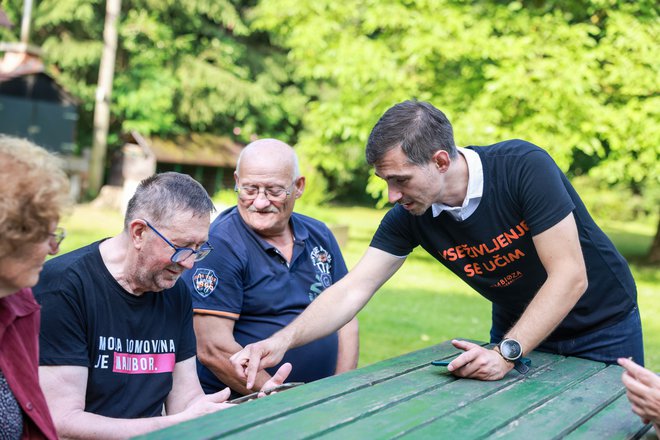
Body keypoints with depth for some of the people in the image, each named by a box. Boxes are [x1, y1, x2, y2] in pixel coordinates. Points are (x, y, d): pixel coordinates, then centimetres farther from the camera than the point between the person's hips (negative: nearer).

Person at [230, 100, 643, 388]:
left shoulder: (524, 168, -31)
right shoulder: (409, 216, -17)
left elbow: (570, 276, -30)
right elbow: (352, 289, -18)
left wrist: (506, 353, -34)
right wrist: (282, 340, -32)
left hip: (601, 327, -4)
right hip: (517, 329, 4)